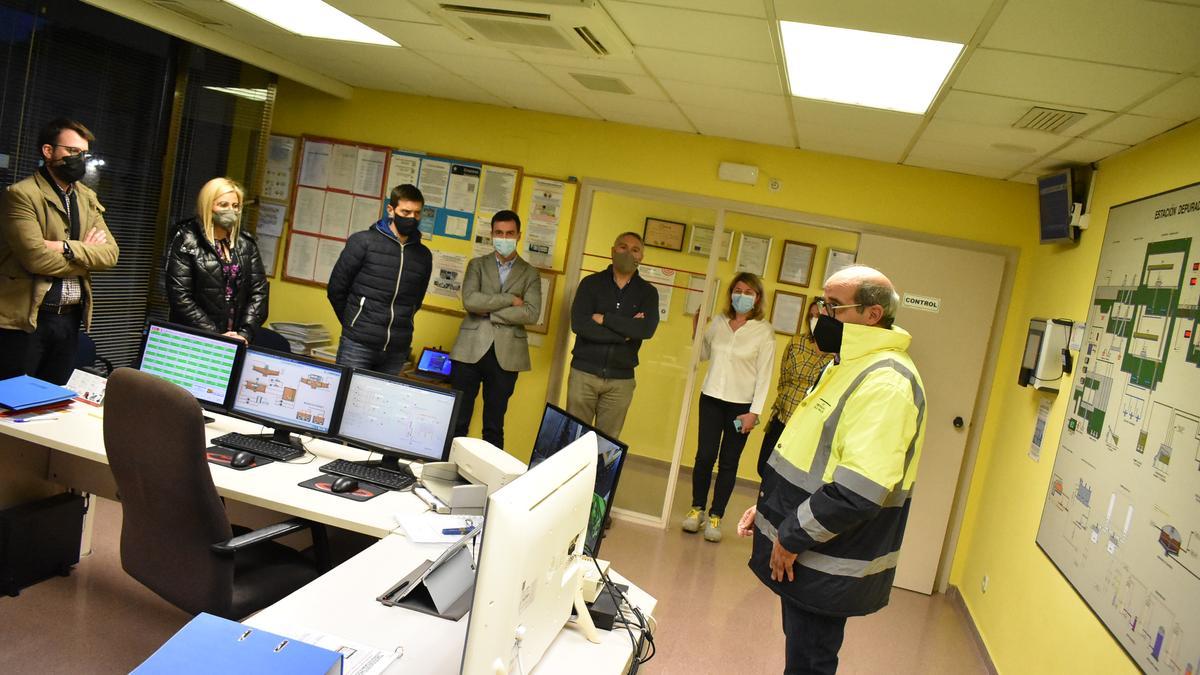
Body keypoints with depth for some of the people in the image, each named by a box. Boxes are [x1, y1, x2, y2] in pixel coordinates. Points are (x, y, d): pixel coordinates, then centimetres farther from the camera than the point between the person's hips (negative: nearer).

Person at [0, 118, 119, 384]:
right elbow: (36, 258, -20)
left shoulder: (88, 198, 12)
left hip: (70, 318, 6)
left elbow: (110, 253, 1)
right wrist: (87, 254, -5)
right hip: (25, 318, -6)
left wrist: (66, 248, -15)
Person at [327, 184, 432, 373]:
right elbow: (336, 289, 2)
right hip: (358, 345, -3)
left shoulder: (423, 256, 8)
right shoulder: (363, 242, -3)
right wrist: (354, 324, 11)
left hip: (397, 350, 3)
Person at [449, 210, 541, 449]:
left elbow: (531, 314, -7)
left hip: (506, 355, 0)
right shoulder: (477, 264, 10)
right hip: (471, 351, 0)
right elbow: (470, 301, -8)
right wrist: (511, 299, -9)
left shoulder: (530, 273, 9)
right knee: (458, 421, 3)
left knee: (494, 427, 7)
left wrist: (488, 312, -8)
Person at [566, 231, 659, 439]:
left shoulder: (648, 292, 5)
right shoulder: (591, 283, 2)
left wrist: (603, 318, -13)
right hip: (584, 373, -1)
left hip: (621, 379, 1)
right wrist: (626, 331, -12)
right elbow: (579, 325, -13)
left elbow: (647, 329, -13)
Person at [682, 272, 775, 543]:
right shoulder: (718, 322, 4)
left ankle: (715, 516, 17)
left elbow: (764, 375, -7)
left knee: (728, 462, 4)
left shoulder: (764, 330, -5)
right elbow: (702, 355, 14)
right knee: (704, 456, 0)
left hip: (741, 404, -2)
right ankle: (697, 509, 19)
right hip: (711, 398, 2)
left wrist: (754, 412, -11)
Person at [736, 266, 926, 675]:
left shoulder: (886, 381, -24)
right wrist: (768, 507, 14)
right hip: (805, 556, 10)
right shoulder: (848, 365, 11)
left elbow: (860, 489, -31)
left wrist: (793, 537, -21)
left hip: (828, 569, -10)